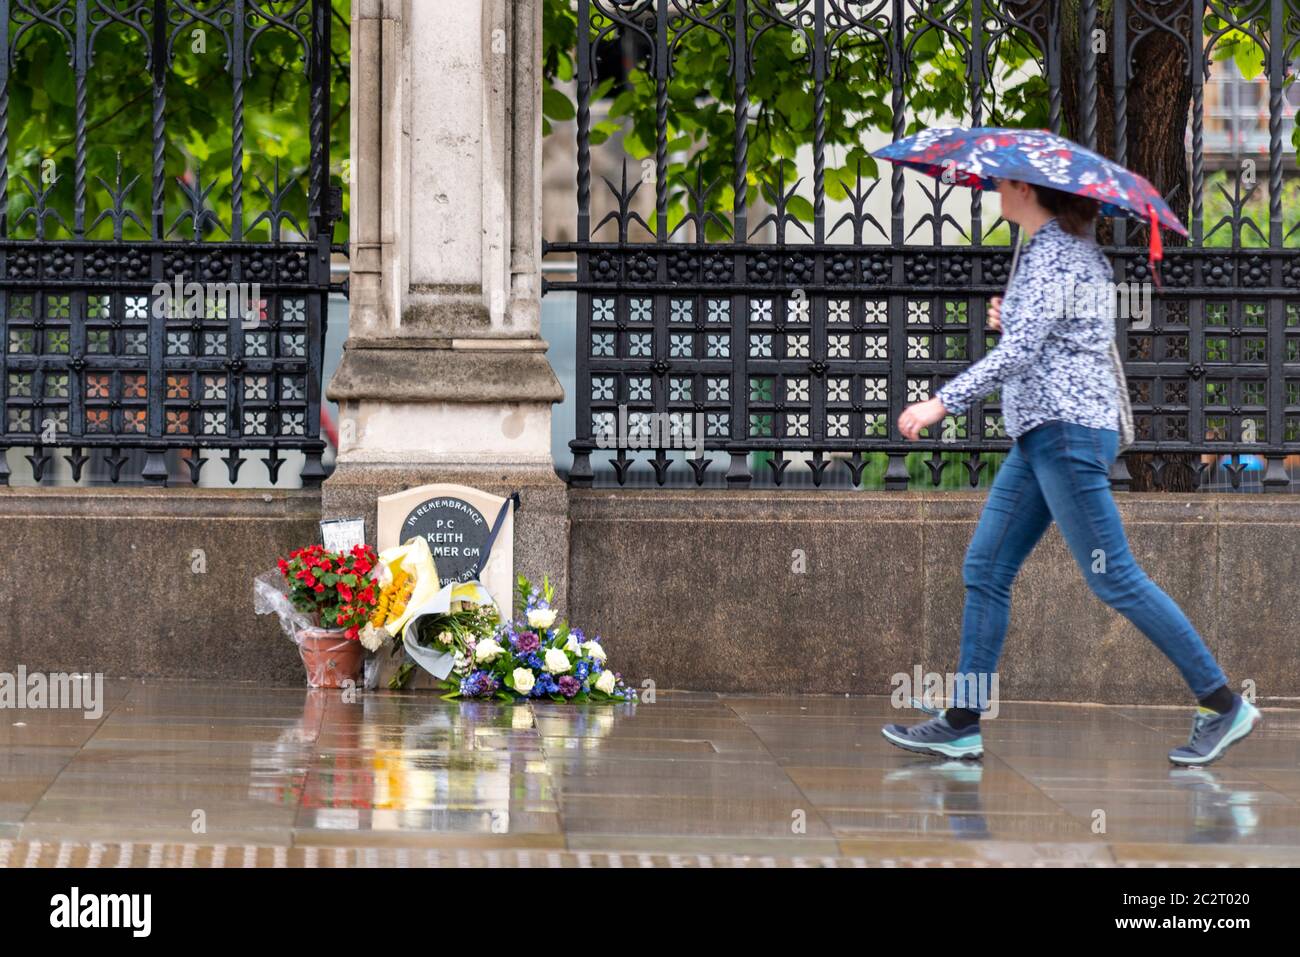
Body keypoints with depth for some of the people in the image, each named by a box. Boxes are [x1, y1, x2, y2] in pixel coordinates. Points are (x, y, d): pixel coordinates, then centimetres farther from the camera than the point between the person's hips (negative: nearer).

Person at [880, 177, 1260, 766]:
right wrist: (1009, 320, 8)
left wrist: (943, 402, -19)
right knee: (984, 570, 7)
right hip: (1043, 435, 10)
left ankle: (1223, 706, -3)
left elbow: (1019, 352, -22)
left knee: (1113, 579, -8)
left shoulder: (1051, 252, -14)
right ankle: (963, 723, 8)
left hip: (1067, 432, -10)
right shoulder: (1077, 247, 16)